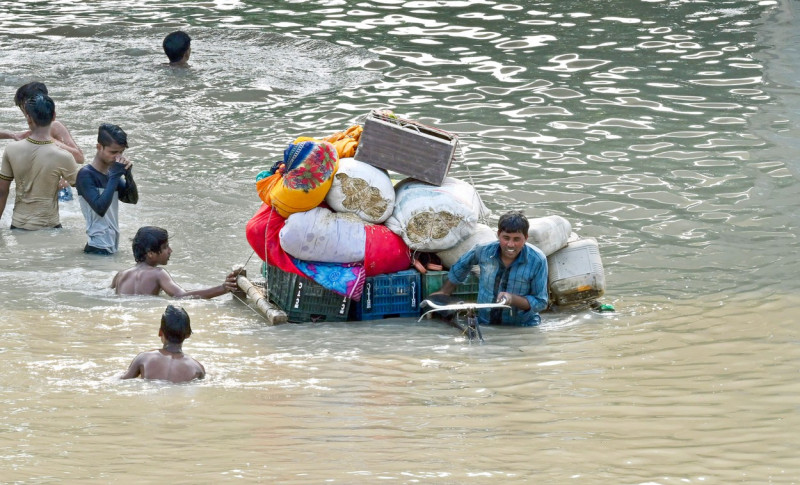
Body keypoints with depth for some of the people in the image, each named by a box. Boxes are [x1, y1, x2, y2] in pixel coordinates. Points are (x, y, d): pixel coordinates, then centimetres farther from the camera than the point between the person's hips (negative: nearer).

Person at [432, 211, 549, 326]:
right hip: (484, 325, 2)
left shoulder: (538, 261, -13)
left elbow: (540, 303, -7)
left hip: (523, 329, -2)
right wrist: (444, 292, 29)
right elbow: (461, 266, 19)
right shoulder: (483, 251, -5)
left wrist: (512, 299, -24)